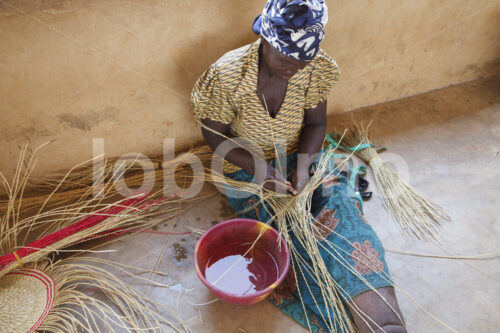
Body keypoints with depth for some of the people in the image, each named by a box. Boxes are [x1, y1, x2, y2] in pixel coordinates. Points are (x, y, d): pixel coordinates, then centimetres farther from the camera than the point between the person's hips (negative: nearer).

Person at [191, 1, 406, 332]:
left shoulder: (314, 69, -12)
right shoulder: (226, 75, -21)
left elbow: (316, 123, -2)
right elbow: (215, 134, -11)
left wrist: (303, 166, -19)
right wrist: (259, 169, -23)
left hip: (300, 157, 1)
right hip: (247, 166, 0)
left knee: (341, 204, -25)